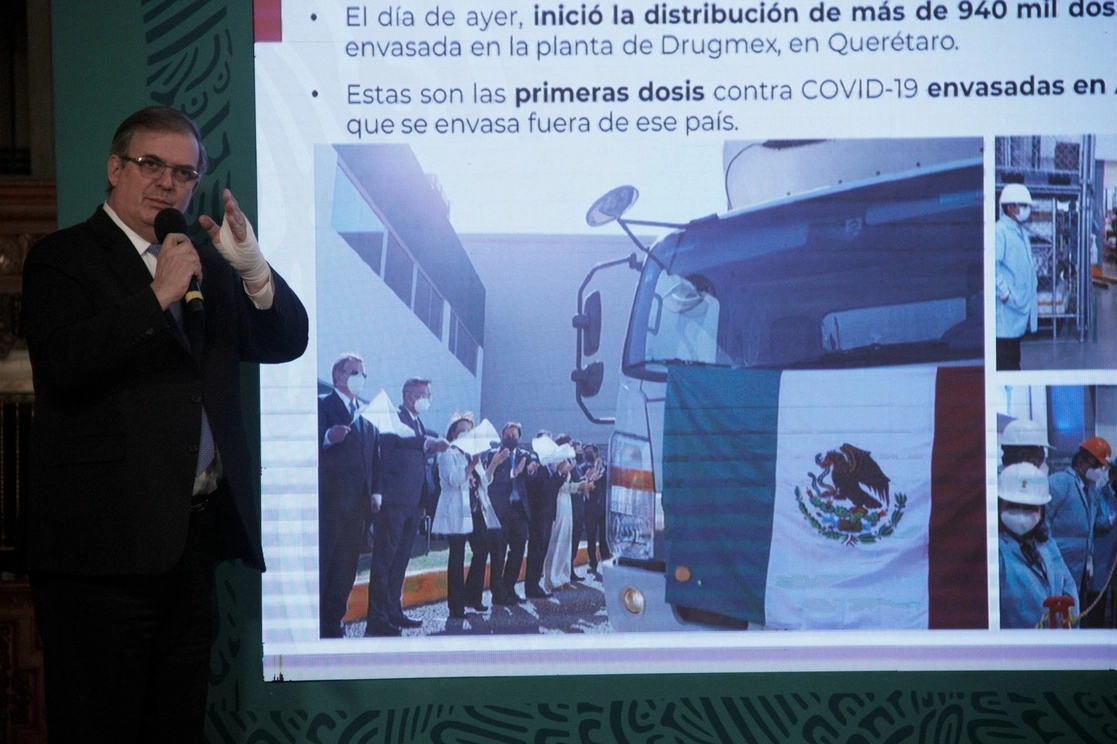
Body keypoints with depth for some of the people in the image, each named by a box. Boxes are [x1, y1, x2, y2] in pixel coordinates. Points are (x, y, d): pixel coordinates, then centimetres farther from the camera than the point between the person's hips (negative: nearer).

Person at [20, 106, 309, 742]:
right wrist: (159, 295, -21)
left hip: (193, 539, 7)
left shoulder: (205, 263, 17)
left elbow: (287, 342, 10)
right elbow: (64, 362, -18)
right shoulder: (62, 259, -2)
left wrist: (253, 267, -8)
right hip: (107, 546, -6)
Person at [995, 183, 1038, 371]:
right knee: (1005, 363, -7)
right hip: (1007, 310, -9)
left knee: (1014, 361, 14)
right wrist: (1005, 293, -21)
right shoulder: (999, 231, -13)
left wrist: (1033, 297, 17)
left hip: (1021, 308, 9)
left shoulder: (1022, 232, 16)